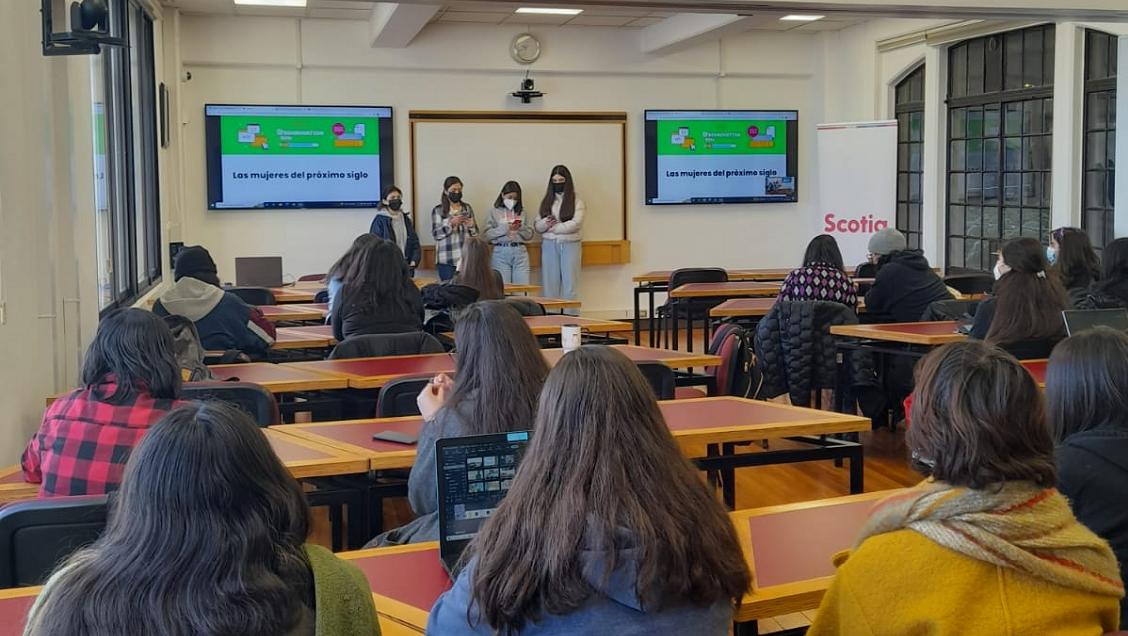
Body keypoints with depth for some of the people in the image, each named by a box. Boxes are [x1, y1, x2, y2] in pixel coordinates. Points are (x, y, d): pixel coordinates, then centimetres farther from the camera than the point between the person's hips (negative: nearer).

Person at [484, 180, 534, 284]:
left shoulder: (522, 211, 12)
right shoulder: (494, 212, 4)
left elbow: (529, 235, 11)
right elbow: (488, 235, -4)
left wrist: (521, 227, -8)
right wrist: (505, 228, -14)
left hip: (520, 252, 2)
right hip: (501, 252, -2)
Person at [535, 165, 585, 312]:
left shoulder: (576, 201, 1)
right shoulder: (546, 201, 13)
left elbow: (575, 224, -13)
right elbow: (537, 226, 8)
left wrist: (552, 227, -8)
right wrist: (545, 223, -14)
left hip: (570, 245, -3)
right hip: (549, 245, 3)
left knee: (569, 285, -1)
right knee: (550, 285, 3)